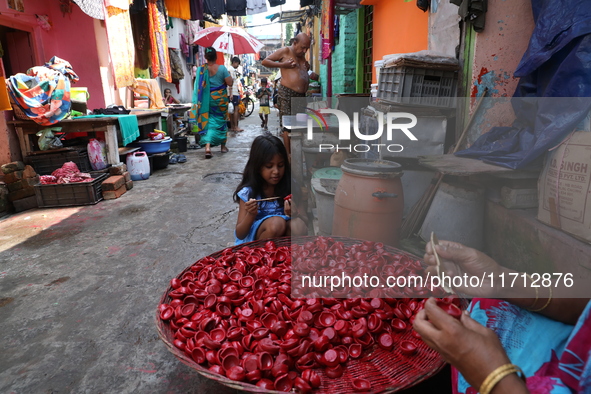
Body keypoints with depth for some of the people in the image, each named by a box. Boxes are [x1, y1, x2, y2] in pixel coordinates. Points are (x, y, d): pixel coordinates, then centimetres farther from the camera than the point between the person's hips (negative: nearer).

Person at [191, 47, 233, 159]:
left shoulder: (201, 70, -4)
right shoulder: (222, 68, -10)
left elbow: (198, 87, -2)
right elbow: (230, 83, -10)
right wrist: (228, 74, 7)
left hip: (206, 99, 1)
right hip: (220, 99, -1)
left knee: (209, 122, 3)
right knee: (221, 121, 15)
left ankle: (207, 146, -17)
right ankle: (223, 146, 26)